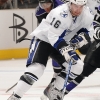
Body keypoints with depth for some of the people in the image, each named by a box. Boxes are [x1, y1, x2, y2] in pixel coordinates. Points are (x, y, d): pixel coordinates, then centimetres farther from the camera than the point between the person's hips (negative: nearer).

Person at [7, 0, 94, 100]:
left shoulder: (87, 14, -12)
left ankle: (54, 91, 11)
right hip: (43, 39, -7)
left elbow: (84, 29, 7)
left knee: (77, 66, -2)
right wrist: (65, 49, -44)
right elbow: (53, 37, -32)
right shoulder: (61, 14, -33)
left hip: (63, 42, 7)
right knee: (36, 68, -25)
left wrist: (82, 36, -16)